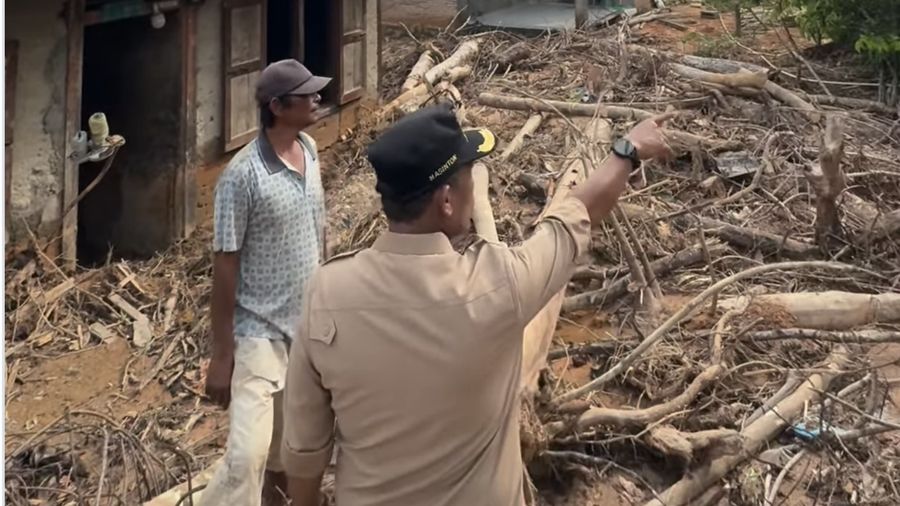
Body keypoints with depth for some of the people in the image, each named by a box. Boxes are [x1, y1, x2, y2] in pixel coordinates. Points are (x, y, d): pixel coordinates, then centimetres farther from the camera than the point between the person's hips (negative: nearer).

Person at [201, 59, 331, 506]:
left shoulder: (309, 151, 2)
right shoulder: (242, 176, -20)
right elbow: (225, 266, -16)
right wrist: (221, 354, -14)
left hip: (309, 325, 7)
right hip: (259, 331, -7)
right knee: (247, 456, -15)